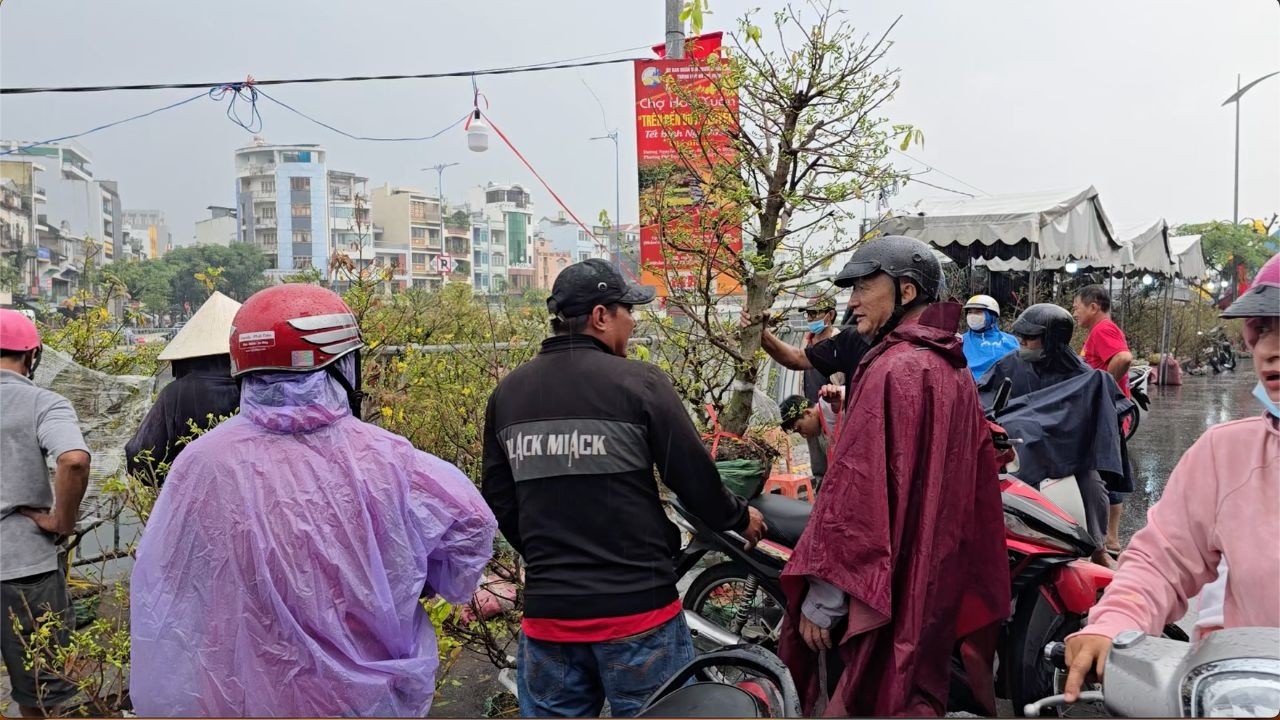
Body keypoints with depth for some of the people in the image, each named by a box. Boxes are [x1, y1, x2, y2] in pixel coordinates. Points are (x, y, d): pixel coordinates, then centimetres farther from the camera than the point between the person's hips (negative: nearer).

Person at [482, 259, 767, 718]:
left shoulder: (507, 393, 3)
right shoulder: (639, 383, -11)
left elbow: (499, 502, 10)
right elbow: (694, 478, -6)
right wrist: (740, 518, 14)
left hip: (547, 612, 4)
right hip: (636, 610, -4)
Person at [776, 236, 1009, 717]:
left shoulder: (893, 370, -19)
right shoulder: (955, 371, 10)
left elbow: (858, 487, -23)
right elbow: (976, 487, 15)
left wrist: (822, 597, -19)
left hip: (879, 597, -9)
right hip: (937, 586, 9)